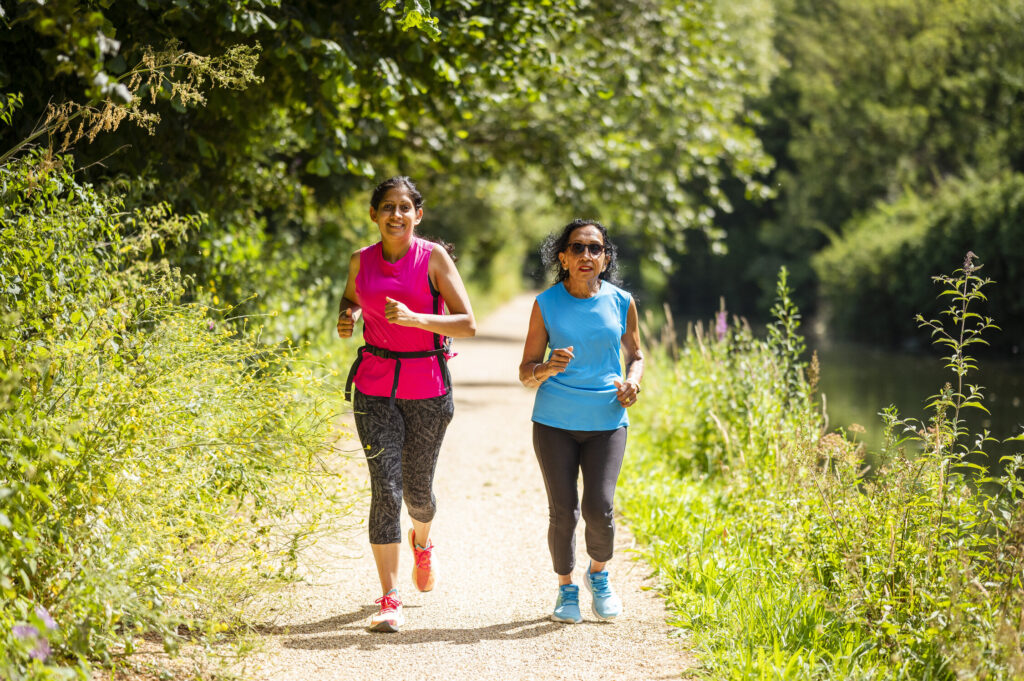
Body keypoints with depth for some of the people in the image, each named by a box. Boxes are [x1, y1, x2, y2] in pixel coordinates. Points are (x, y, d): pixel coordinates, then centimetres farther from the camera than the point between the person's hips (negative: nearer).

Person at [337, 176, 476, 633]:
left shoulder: (433, 257, -6)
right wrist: (346, 318, 0)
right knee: (385, 487, -11)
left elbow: (467, 324, -10)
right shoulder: (361, 261, 3)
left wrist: (414, 318, -25)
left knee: (417, 488, 11)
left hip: (427, 388, -1)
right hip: (375, 386, 1)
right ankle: (389, 601, -9)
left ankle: (422, 542, 49)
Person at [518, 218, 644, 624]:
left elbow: (635, 354, 18)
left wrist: (633, 381, -4)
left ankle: (599, 574, 18)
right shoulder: (547, 304, -1)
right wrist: (548, 368, -21)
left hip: (606, 423, 0)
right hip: (555, 422, 0)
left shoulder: (621, 303, 2)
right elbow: (526, 374, 2)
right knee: (563, 512, -3)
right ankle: (566, 588, 21)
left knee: (599, 507, -12)